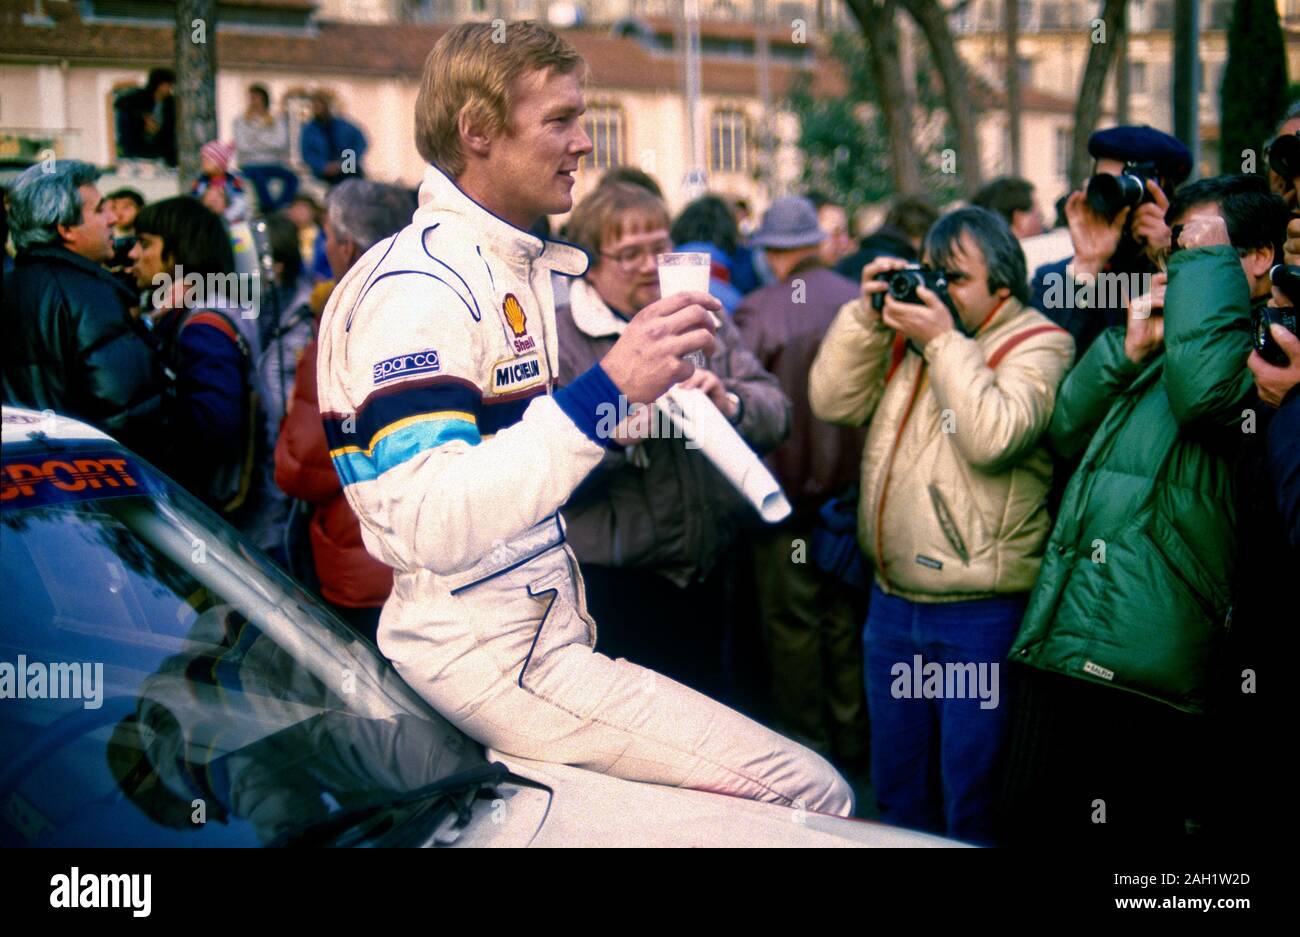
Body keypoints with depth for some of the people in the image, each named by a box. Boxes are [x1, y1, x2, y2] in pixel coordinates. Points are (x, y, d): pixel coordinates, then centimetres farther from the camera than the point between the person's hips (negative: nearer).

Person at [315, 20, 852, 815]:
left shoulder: (516, 269, 15)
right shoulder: (419, 286, -18)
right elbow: (427, 525, -32)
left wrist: (654, 391, 17)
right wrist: (606, 391, -38)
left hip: (542, 627, 10)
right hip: (488, 656, -10)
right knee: (811, 797, -16)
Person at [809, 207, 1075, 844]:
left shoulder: (1037, 345, -8)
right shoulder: (907, 332, 11)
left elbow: (994, 437, -24)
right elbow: (833, 403, 4)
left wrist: (944, 342, -19)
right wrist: (867, 315, -5)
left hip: (981, 615, -7)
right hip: (893, 598, 7)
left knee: (973, 802, 2)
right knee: (897, 789, 19)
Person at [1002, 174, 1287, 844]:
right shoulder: (1170, 340, 23)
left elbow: (1204, 390, -28)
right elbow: (1066, 431, 21)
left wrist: (1209, 258, -14)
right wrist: (1126, 350, 6)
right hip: (1062, 646, 9)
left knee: (1123, 836, -2)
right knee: (1033, 822, 14)